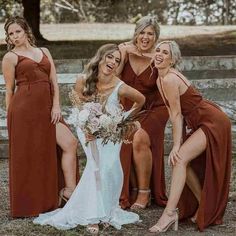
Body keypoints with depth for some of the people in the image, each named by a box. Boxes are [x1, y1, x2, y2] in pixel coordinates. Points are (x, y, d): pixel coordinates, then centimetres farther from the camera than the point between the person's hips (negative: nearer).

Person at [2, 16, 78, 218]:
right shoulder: (11, 57, 5)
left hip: (47, 108, 5)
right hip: (25, 108, -5)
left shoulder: (44, 52, 18)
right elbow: (9, 90, 6)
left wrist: (56, 106, -1)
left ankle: (70, 190, 0)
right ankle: (29, 204, 11)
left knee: (70, 143, -6)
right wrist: (11, 117, 6)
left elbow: (54, 81, 12)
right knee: (28, 155, 0)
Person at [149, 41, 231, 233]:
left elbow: (176, 115, -18)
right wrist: (180, 142, 2)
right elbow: (178, 113, 8)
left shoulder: (169, 80, -20)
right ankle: (204, 207, 22)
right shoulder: (161, 79, 8)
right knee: (182, 161, 10)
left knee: (180, 159, -19)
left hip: (213, 122, -10)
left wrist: (177, 146, -14)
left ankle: (170, 213, -21)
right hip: (202, 123, 10)